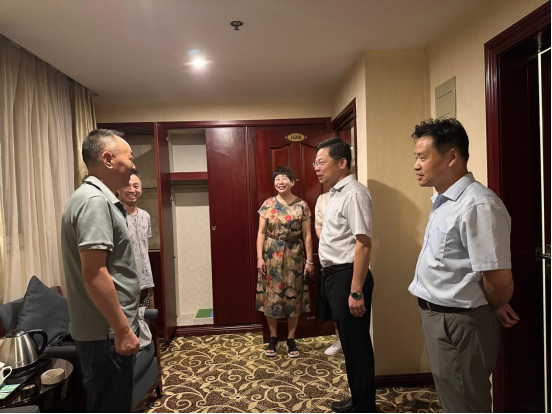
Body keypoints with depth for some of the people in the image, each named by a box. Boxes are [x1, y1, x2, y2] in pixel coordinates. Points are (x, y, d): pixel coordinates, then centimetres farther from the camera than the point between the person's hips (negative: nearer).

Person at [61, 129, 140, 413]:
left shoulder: (97, 198, 12)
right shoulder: (95, 201, -20)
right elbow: (93, 273, -26)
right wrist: (122, 330, -21)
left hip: (106, 329, 10)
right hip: (106, 333, -10)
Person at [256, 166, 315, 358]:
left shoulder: (302, 206, -1)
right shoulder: (267, 205, 0)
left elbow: (307, 235, 0)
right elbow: (261, 233, 1)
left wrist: (309, 260, -3)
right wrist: (259, 257, -6)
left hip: (294, 256, 0)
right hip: (271, 256, 1)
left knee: (293, 297, 7)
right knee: (271, 296, 6)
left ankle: (291, 339, 22)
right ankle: (273, 338, 23)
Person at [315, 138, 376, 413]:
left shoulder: (354, 193, -16)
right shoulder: (335, 193, 13)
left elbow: (363, 243, -23)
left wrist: (356, 291, -25)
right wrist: (337, 281, 17)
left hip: (347, 276, -10)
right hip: (334, 275, 10)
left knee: (357, 344, 4)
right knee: (349, 342, 20)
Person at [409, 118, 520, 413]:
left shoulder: (478, 205, -24)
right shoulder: (443, 200, 8)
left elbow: (500, 281, -25)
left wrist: (496, 310, -5)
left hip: (459, 324, -9)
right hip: (436, 317, 9)